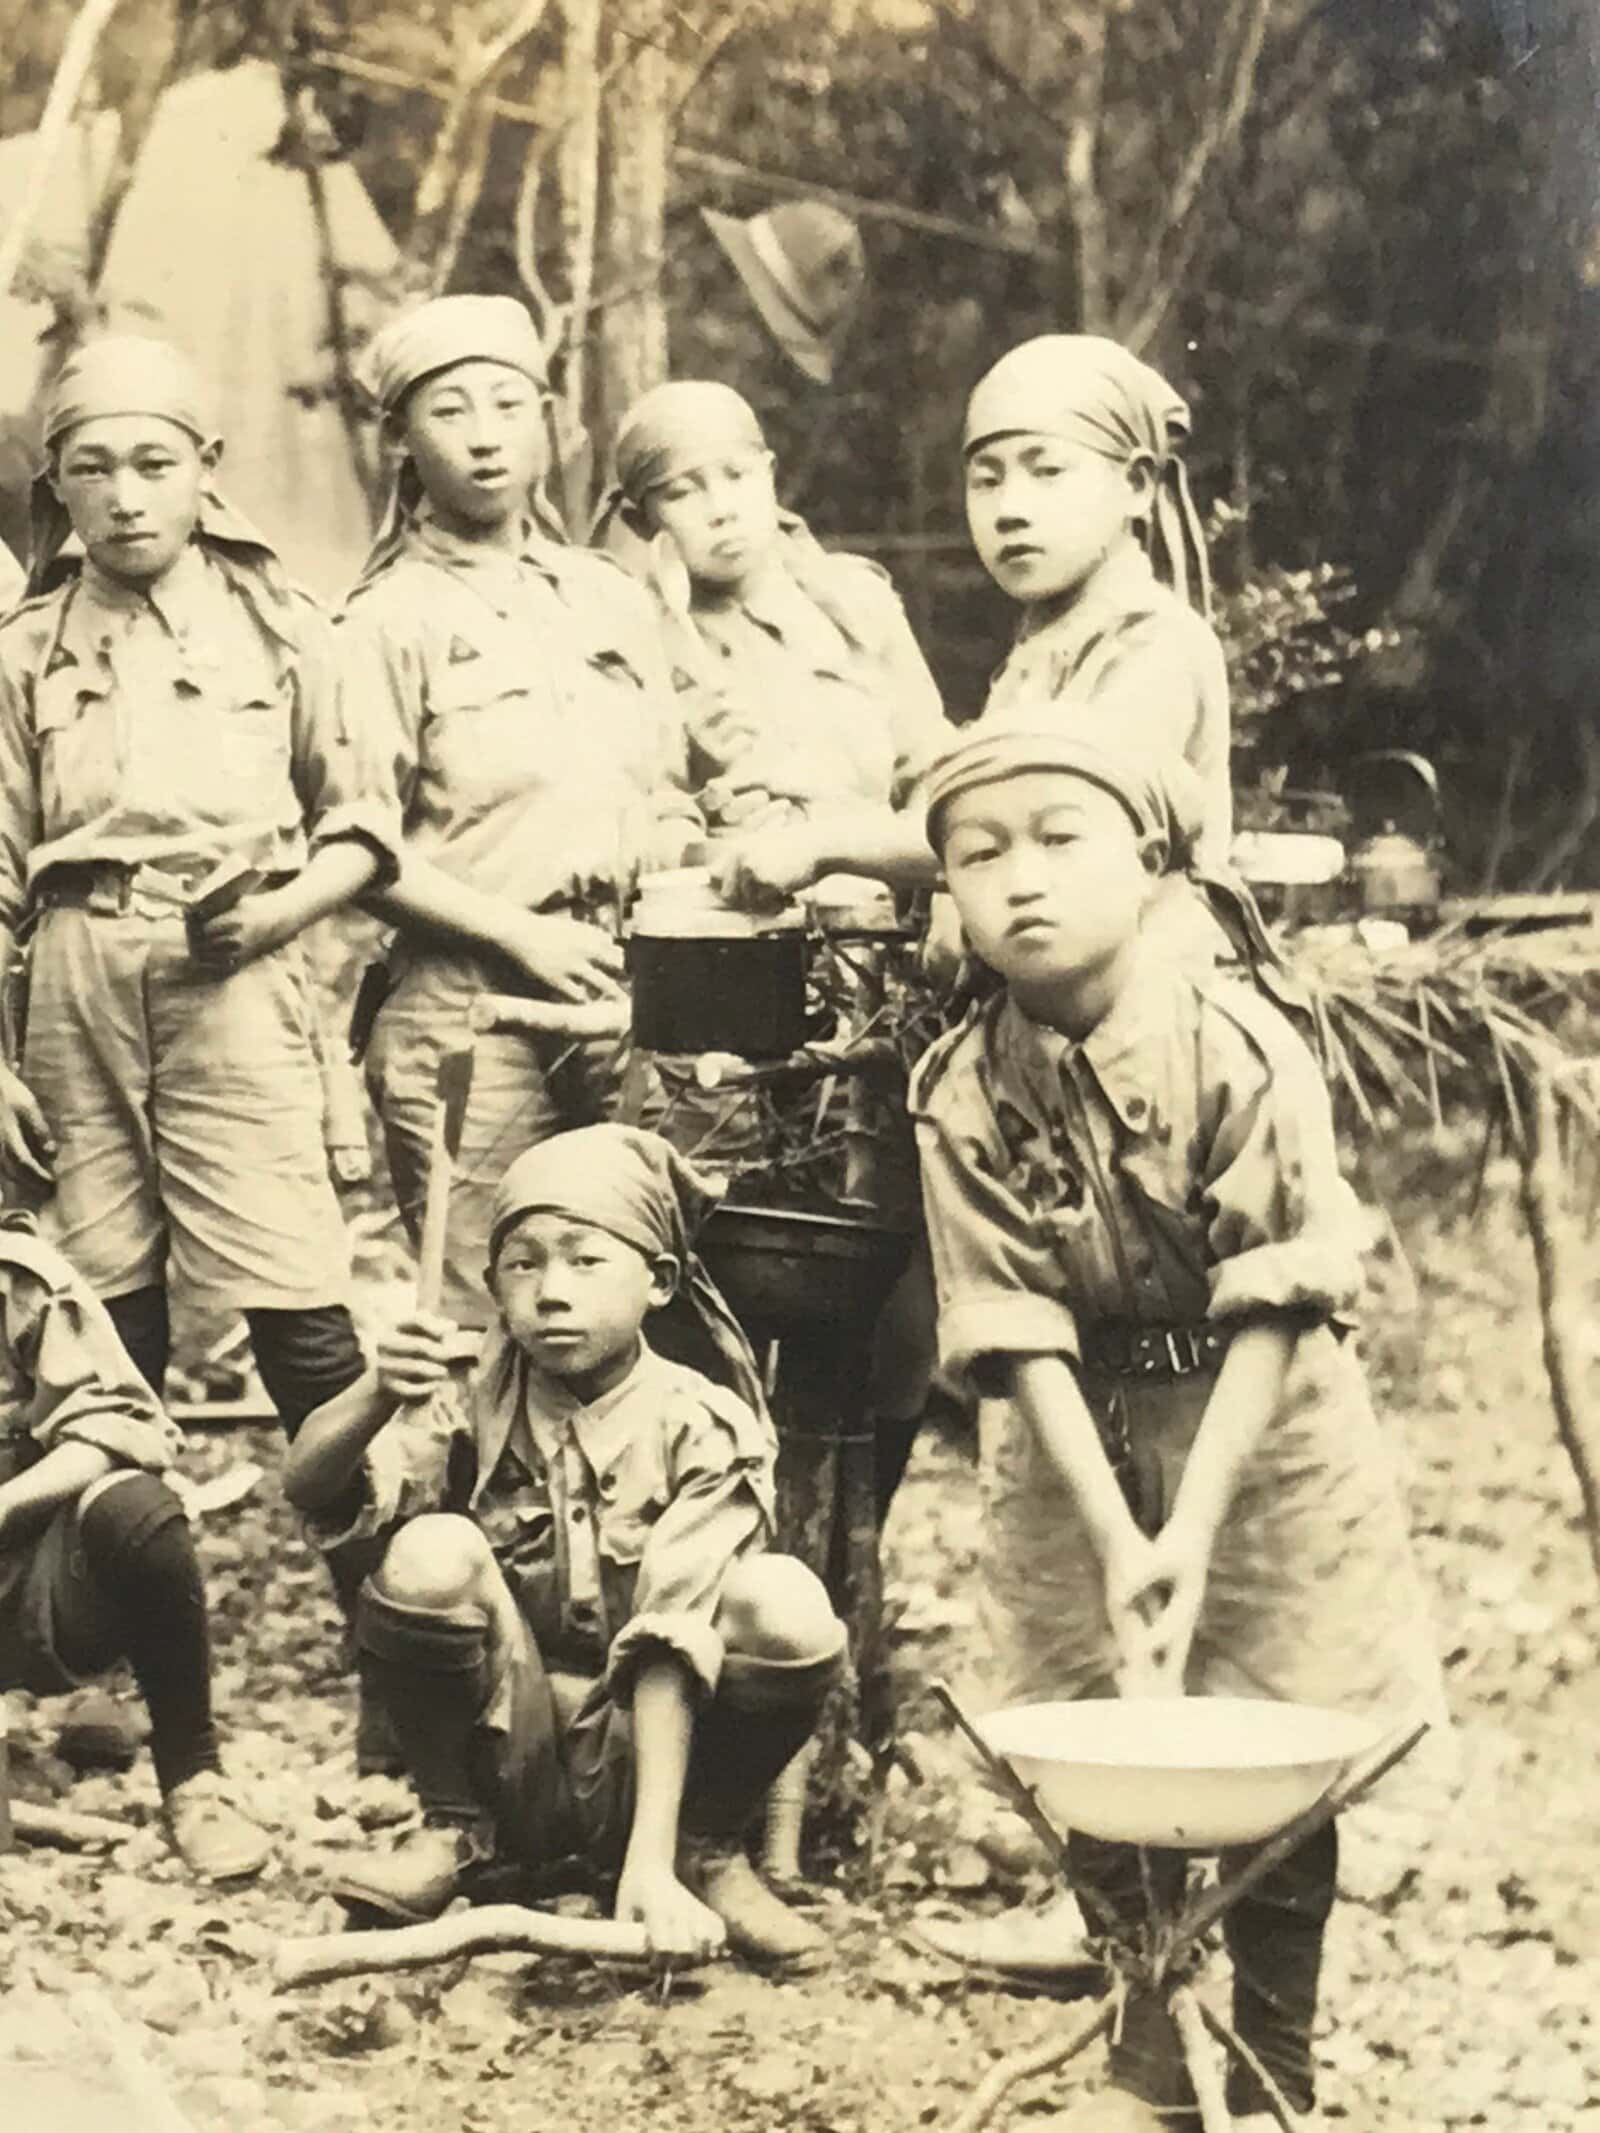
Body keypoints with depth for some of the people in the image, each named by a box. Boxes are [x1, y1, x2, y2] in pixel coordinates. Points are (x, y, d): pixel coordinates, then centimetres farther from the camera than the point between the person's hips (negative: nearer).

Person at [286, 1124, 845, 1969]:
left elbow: (671, 1650, -21)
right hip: (507, 1760, 1)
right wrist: (376, 1398, -40)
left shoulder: (703, 1429, -11)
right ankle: (454, 1831, -2)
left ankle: (703, 1850, -2)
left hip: (640, 1763, -1)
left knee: (788, 1604, -28)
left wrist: (650, 1864, -30)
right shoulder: (476, 1414, -4)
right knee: (433, 1551, -25)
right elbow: (307, 1488, -18)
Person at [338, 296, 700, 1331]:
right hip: (472, 1002, -5)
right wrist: (519, 933, -13)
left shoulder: (612, 598, 17)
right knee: (480, 1319, -5)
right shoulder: (391, 617, 1)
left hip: (625, 1000, 5)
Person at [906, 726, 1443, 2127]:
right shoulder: (963, 1095, -13)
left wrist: (1191, 1527, -26)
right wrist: (1114, 1539, -24)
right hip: (1083, 1447, 2)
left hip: (1263, 1439, -2)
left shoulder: (1246, 1054, -21)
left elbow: (1273, 1314, -21)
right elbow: (1022, 1339, -15)